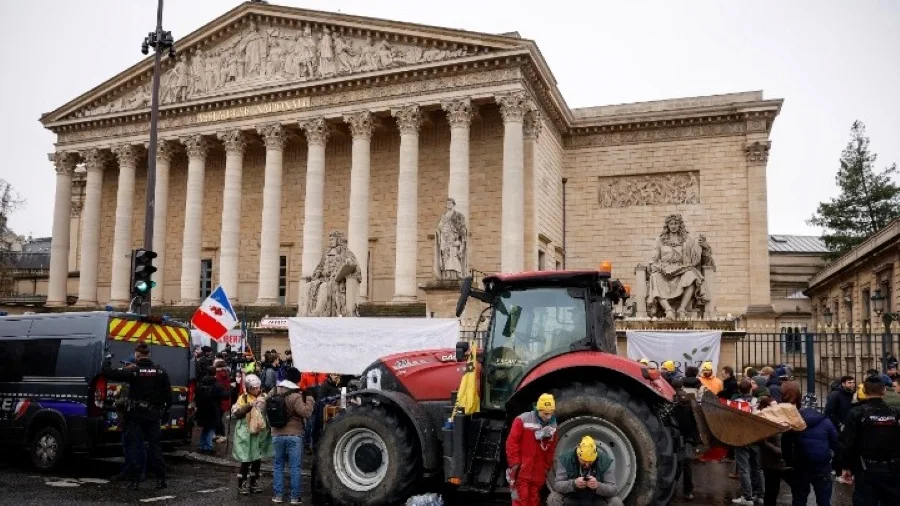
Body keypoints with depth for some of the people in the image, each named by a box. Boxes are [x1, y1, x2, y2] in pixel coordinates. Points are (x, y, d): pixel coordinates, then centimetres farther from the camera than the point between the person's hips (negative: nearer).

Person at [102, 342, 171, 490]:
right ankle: (161, 479, 10)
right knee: (154, 446, 10)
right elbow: (168, 394, 3)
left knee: (133, 446, 3)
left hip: (135, 415, -3)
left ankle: (134, 480, 1)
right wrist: (165, 410, 15)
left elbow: (110, 373, -12)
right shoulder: (160, 372, 1)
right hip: (154, 415, 3)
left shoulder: (133, 371, -11)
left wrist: (107, 362, 8)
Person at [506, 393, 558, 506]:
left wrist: (547, 468, 12)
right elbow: (512, 442, -10)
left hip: (538, 473, 5)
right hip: (522, 471, -5)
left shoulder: (552, 425, 8)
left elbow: (551, 449, 15)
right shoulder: (523, 420, -9)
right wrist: (515, 464, -13)